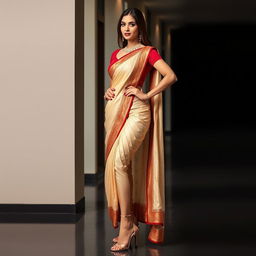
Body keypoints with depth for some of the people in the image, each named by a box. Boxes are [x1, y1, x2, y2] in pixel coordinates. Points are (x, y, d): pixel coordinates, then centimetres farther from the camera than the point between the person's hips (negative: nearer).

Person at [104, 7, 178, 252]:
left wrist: (146, 95, -12)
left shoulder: (148, 52, 1)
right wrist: (107, 92, 9)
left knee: (118, 161, -22)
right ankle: (130, 223, 11)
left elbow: (171, 76, -10)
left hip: (134, 112, -7)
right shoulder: (116, 53, 19)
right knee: (116, 164, 3)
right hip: (114, 111, 7)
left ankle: (127, 223, -15)